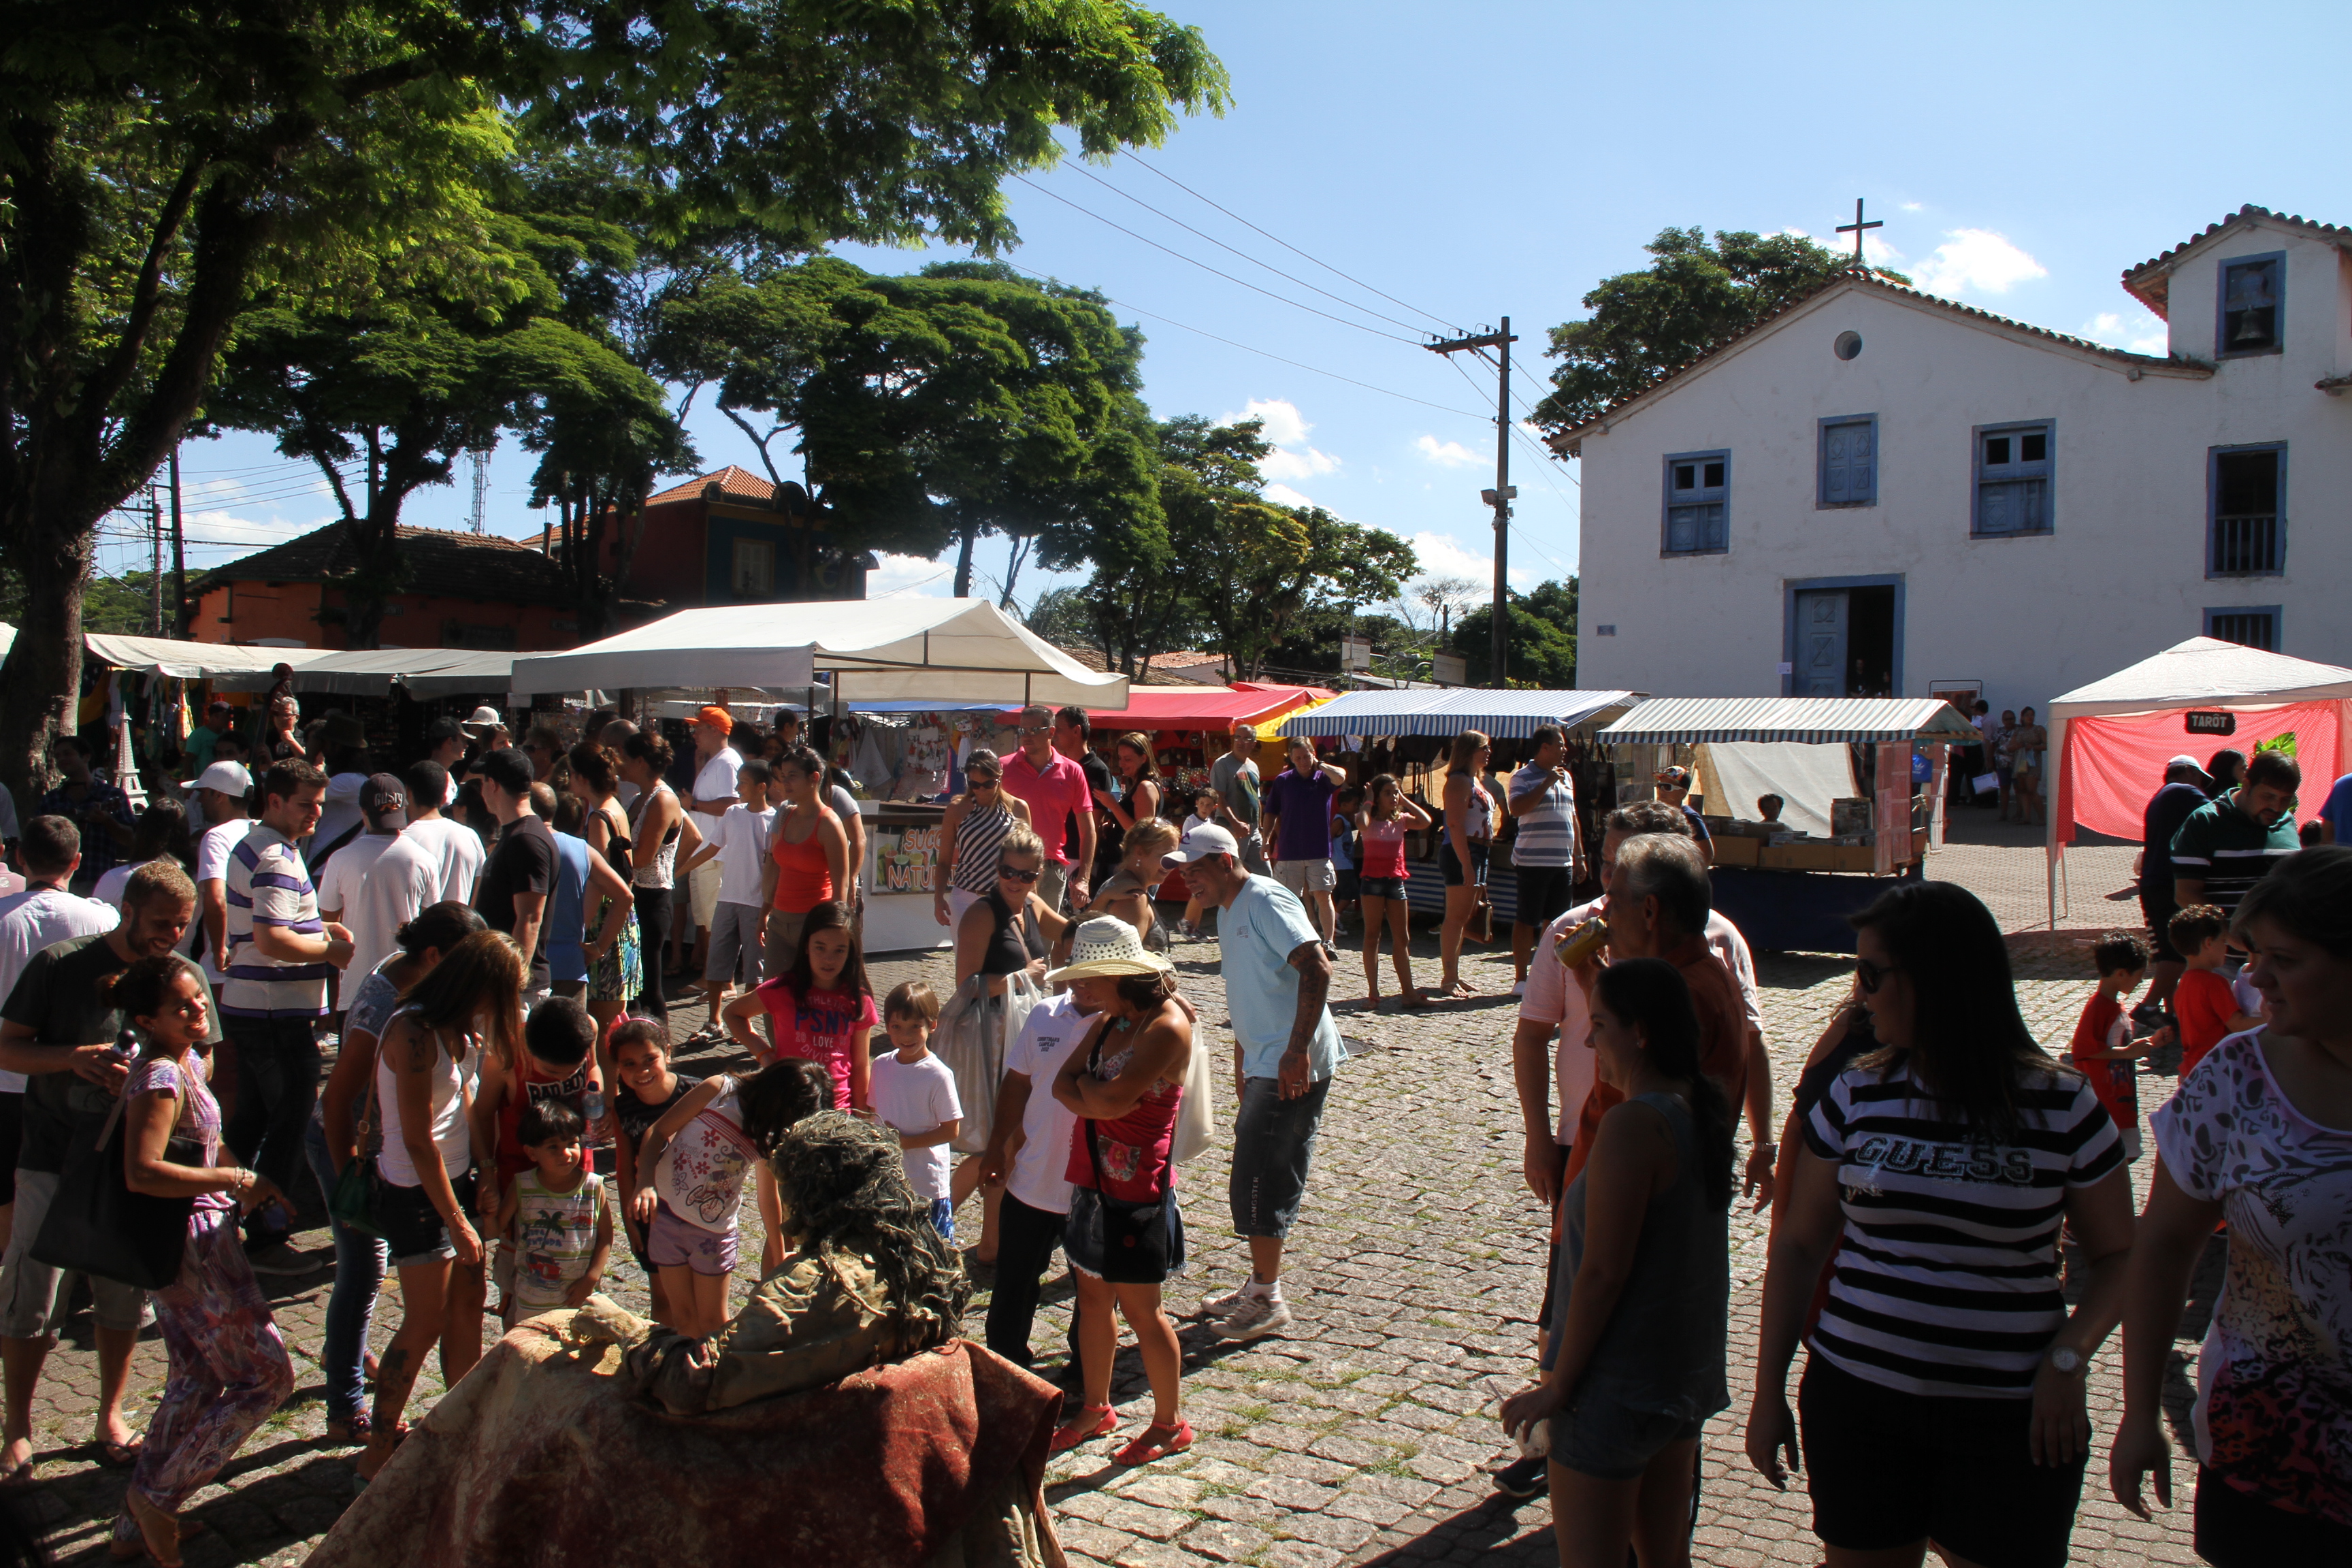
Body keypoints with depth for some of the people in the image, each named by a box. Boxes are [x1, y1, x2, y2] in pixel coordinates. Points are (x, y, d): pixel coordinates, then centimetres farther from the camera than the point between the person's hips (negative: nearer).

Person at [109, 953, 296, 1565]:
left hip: (189, 1243, 10)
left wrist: (251, 1181, 16)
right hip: (194, 1243, -10)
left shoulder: (190, 1061, 8)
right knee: (266, 1378, -1)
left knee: (195, 1383, 20)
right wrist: (234, 1182, -24)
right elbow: (142, 1173, -30)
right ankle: (158, 1496, 8)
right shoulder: (160, 1078, -21)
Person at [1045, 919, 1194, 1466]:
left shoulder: (1167, 1026, -20)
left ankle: (1170, 1423, 21)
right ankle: (1095, 1408, 33)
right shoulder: (1108, 1021, 8)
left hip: (1137, 1190, -8)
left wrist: (1083, 1083, -8)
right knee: (1092, 1297, 16)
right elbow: (1063, 1087, 2)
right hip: (1094, 1180, 8)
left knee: (1139, 1308, 4)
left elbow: (1112, 1100, -27)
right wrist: (1096, 1093, -16)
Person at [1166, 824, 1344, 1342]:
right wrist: (1243, 1071, 25)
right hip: (1264, 1064, 10)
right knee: (1253, 1180, 15)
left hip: (1294, 1067, -10)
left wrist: (1297, 1050, -29)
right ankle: (1260, 1286, 27)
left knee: (1261, 1180, -5)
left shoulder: (1266, 900, -15)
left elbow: (1317, 968, -25)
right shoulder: (1228, 913, 15)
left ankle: (1267, 1301, 7)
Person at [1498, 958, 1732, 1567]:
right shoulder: (1706, 1108, -1)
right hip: (1688, 1374, 8)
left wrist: (1557, 1387, -15)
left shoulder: (1632, 1125, -24)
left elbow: (1602, 1273, -24)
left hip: (1617, 1388, -8)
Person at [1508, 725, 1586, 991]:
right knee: (1527, 920, -1)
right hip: (1533, 861, -7)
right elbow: (1517, 809, -24)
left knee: (1556, 922, 10)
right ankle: (1520, 978, 4)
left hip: (1564, 862, 7)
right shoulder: (1523, 777, -7)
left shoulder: (1566, 778, 16)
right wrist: (1546, 783, -20)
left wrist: (1579, 856, 17)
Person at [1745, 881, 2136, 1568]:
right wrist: (1769, 1392, 5)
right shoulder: (1856, 1097, 1)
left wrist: (2068, 1357, -14)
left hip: (2009, 1420, -2)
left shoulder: (2061, 1105, -5)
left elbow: (2117, 1255, 3)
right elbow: (1798, 1246, 5)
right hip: (1857, 1403, 2)